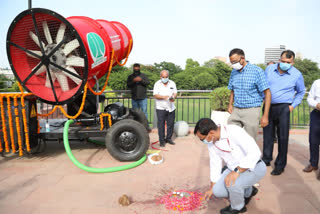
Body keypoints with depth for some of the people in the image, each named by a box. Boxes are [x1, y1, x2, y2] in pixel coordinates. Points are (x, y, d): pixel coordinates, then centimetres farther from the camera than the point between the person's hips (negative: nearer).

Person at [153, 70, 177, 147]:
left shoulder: (172, 83, 8)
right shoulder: (157, 84, -1)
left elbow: (175, 93, 7)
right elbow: (155, 95, -8)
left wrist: (173, 98, -16)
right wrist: (163, 97, -24)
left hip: (171, 108, 3)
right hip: (161, 108, -3)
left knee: (171, 124, 7)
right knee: (161, 125, -1)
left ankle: (169, 138, 22)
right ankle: (162, 140, 8)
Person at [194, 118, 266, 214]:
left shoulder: (234, 131, -29)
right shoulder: (211, 142, -6)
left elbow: (255, 152, -33)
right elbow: (215, 165, 6)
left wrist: (236, 171, -37)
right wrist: (212, 188, 13)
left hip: (254, 167, -7)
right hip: (235, 169, 7)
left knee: (232, 183, -32)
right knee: (217, 191, -6)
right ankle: (248, 191, 20)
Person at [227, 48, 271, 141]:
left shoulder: (257, 71, -8)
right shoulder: (233, 72, 9)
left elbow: (267, 93, -8)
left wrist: (265, 116, -13)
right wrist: (230, 104, 3)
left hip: (251, 110, -5)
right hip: (236, 110, 5)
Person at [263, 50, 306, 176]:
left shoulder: (297, 75, -1)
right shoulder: (269, 69, 3)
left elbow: (301, 92, 14)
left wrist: (293, 105, 3)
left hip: (283, 108, -2)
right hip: (268, 106, 2)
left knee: (282, 137, 0)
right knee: (267, 135, 10)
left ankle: (280, 166, 12)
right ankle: (266, 160, 25)